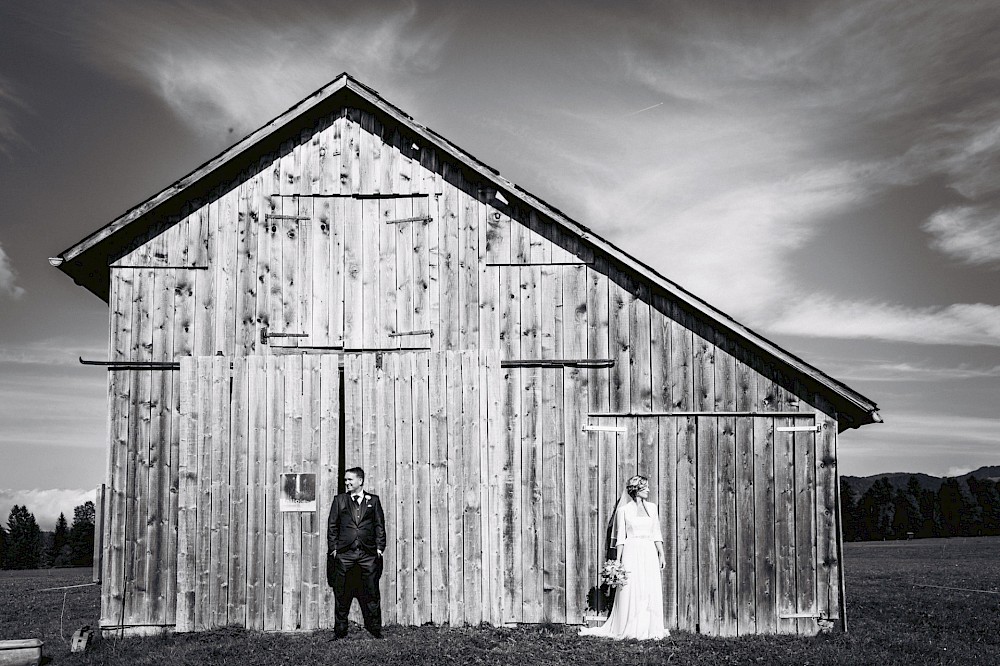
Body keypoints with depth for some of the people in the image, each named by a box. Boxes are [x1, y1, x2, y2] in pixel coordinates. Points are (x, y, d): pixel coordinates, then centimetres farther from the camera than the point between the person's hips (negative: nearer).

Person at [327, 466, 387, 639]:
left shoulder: (373, 500, 10)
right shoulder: (339, 500, 10)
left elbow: (380, 525, 9)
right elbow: (332, 526, 9)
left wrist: (380, 547, 0)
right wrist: (333, 548, 1)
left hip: (368, 553, 0)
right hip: (344, 553, 0)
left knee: (371, 594, 1)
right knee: (342, 595, 3)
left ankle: (375, 629, 9)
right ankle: (340, 631, 9)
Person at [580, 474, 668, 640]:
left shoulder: (651, 507, 11)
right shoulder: (624, 510, 0)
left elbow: (656, 533, 13)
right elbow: (620, 537, 1)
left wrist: (661, 554, 8)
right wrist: (618, 560, -3)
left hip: (649, 552, 4)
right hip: (631, 552, -3)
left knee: (651, 591, 0)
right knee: (630, 591, -4)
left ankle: (651, 629, 6)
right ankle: (630, 630, 4)